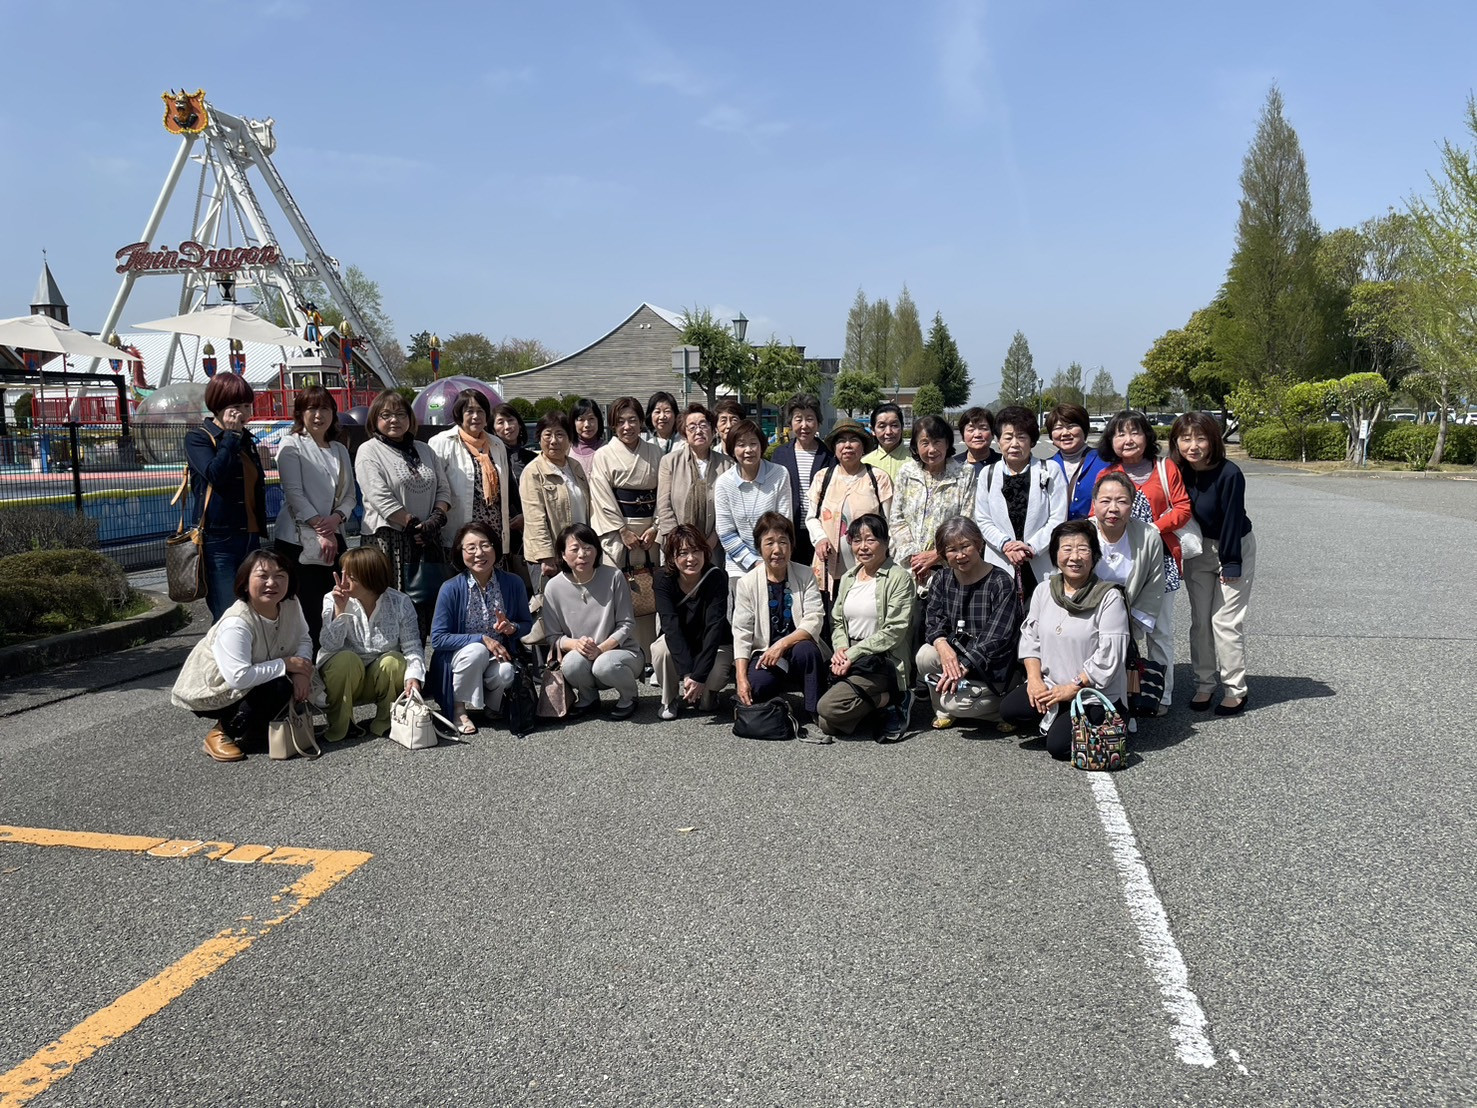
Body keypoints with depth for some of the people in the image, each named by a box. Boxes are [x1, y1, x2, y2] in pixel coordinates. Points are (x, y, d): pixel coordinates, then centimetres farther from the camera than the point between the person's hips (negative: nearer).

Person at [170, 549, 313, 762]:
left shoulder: (291, 605, -10)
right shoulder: (236, 624, -32)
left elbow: (303, 639, 1)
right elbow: (238, 677, -39)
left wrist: (301, 670, -20)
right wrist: (285, 664, -29)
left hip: (255, 680, 8)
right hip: (212, 692, -8)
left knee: (299, 682, -13)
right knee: (279, 688, -27)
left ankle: (256, 727, 10)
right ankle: (222, 733, -8)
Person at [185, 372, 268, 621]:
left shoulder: (246, 439, 17)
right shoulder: (198, 437, -2)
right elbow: (215, 473, -21)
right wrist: (230, 435, -11)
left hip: (250, 538, 6)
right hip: (219, 541, -6)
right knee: (228, 617, -12)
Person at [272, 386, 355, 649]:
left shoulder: (340, 450, 17)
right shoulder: (291, 445, 1)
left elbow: (350, 495, 13)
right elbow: (294, 494, -8)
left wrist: (336, 517, -8)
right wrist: (321, 530, -13)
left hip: (334, 538, 5)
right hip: (298, 539, -5)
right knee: (307, 612, -7)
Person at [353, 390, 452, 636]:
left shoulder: (424, 450, 18)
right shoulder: (369, 452, -1)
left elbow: (443, 489, 14)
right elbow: (380, 498, -11)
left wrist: (436, 519, -4)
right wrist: (413, 525, -13)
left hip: (427, 541, 5)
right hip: (389, 540, -5)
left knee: (427, 604, 2)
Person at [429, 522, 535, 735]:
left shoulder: (513, 584, -6)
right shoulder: (451, 589, -13)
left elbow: (528, 625, 5)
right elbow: (438, 638, -14)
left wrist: (513, 628, -19)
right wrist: (481, 639, -23)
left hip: (499, 656, 2)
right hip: (459, 658, -1)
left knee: (505, 672, -32)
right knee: (476, 651, -35)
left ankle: (491, 707, 2)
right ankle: (459, 709, -12)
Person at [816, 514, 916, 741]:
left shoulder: (899, 577, -6)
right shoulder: (848, 578, 15)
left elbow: (894, 631, -13)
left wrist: (853, 654, -15)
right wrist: (840, 649, -5)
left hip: (882, 661, -6)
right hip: (849, 661, 6)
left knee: (829, 707, -26)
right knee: (827, 725, -12)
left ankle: (895, 699, -5)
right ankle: (878, 700, 9)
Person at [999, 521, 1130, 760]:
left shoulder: (1109, 597, -13)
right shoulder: (1044, 591, 5)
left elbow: (1109, 656, -17)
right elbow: (1030, 636, 7)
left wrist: (1073, 688, -17)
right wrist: (1034, 679, -7)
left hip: (1096, 694, -5)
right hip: (1050, 686, 5)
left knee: (1058, 745, -20)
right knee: (1009, 709, -16)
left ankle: (1107, 722, 9)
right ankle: (1062, 720, 8)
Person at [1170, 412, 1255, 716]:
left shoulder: (1229, 474, -24)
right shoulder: (1178, 472, -10)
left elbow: (1232, 520, -20)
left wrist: (1231, 564, -16)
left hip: (1234, 548, -5)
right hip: (1198, 550, 5)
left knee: (1225, 621, -5)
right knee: (1199, 620, 8)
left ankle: (1235, 691, 7)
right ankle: (1204, 685, 20)